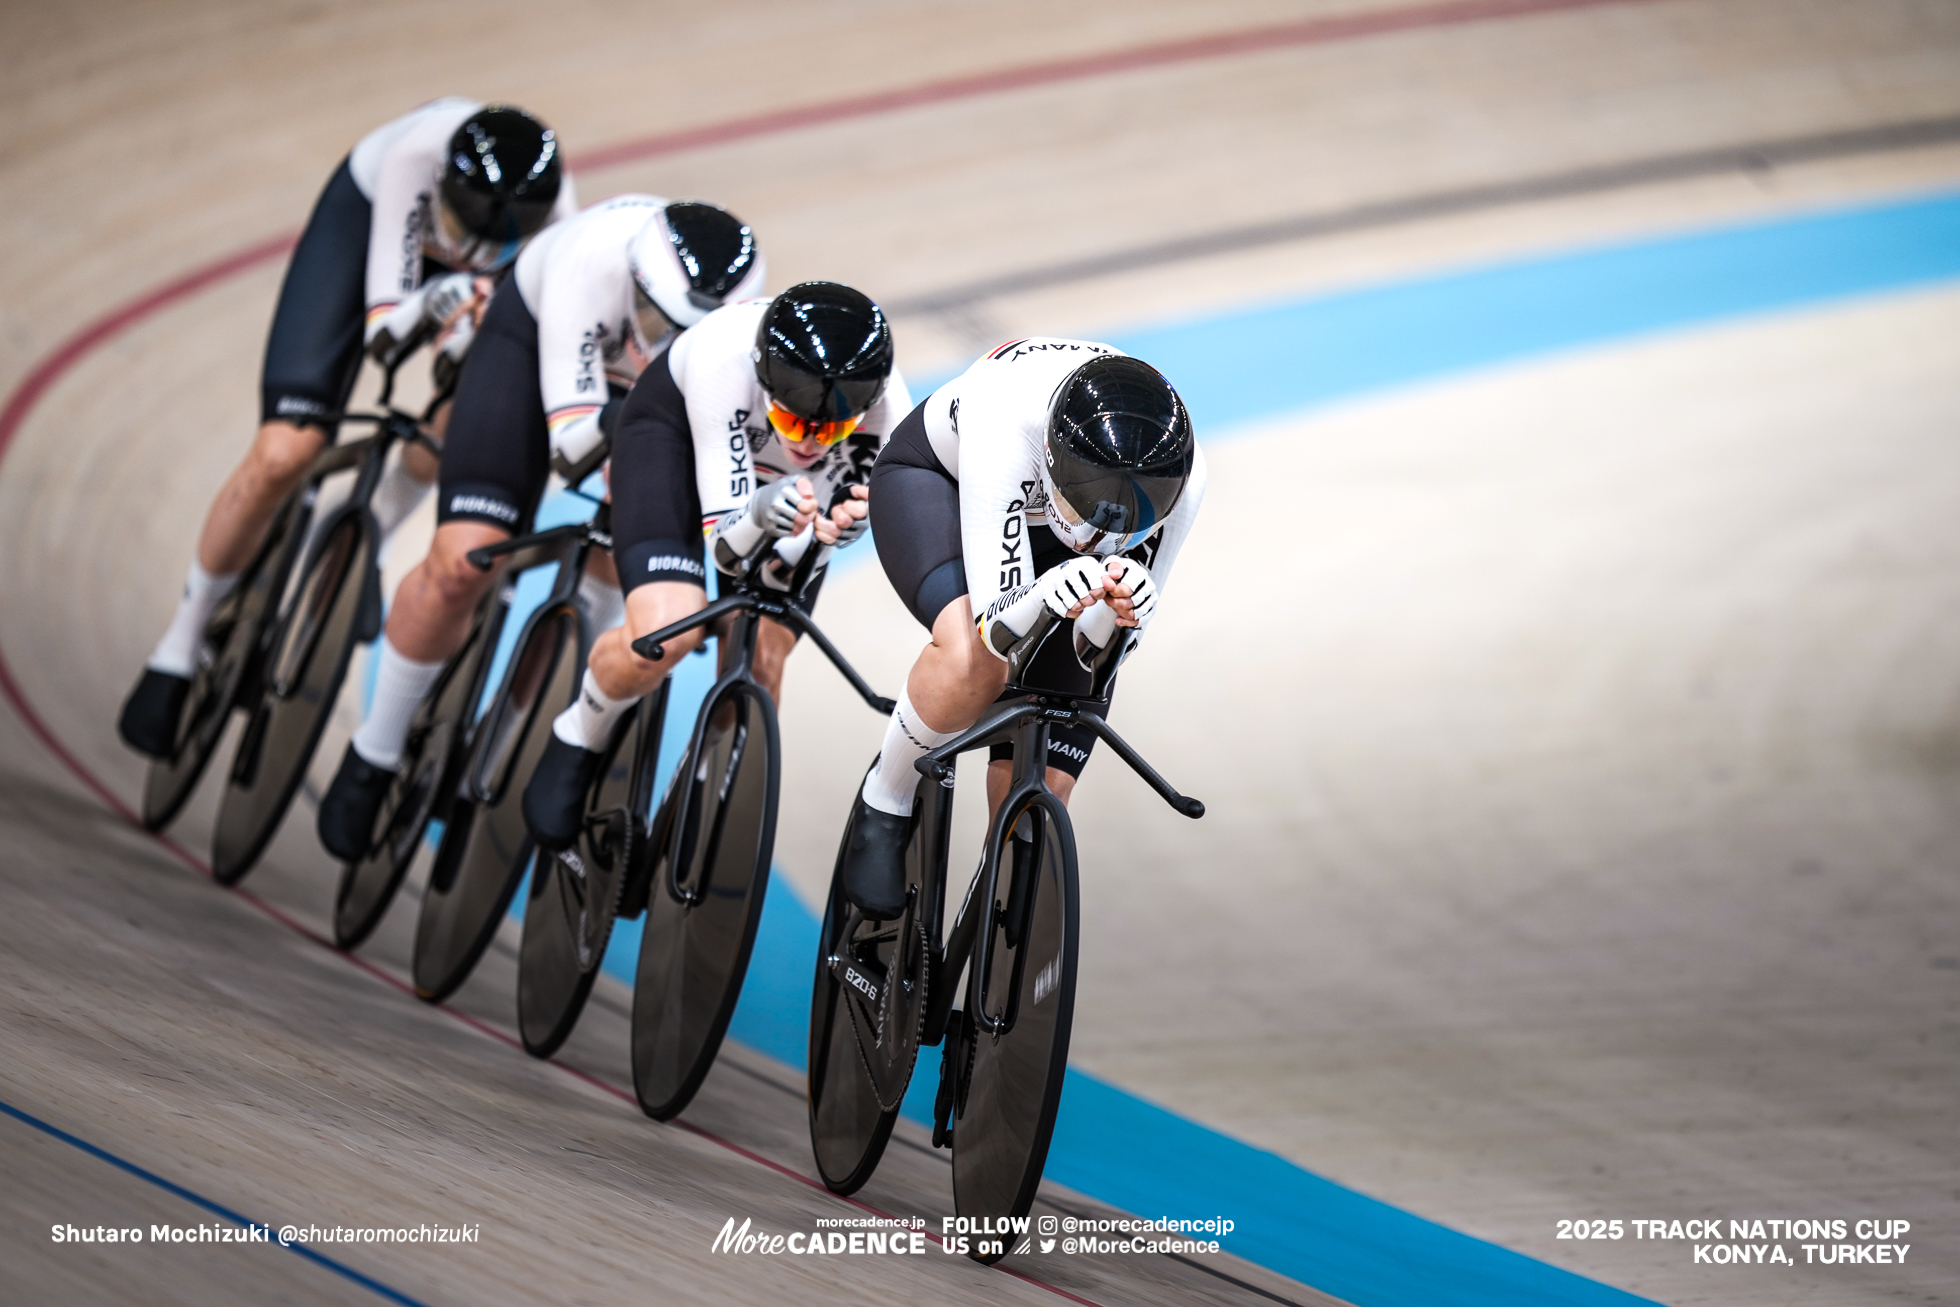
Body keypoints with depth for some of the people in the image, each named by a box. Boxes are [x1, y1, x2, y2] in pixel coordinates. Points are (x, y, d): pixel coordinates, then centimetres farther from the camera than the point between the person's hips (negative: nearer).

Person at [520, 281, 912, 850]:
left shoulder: (883, 412, -35)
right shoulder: (724, 354, -43)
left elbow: (787, 565, -25)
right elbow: (726, 548, -36)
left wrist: (825, 531, -47)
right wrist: (761, 515, -58)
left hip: (781, 479, 3)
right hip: (678, 423, -3)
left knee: (759, 665, -8)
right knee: (666, 632, -25)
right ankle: (577, 741, 8)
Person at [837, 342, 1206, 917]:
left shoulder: (1180, 476, -34)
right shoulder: (1007, 421, -45)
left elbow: (1098, 654, -24)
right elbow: (998, 631, -41)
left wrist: (1117, 609, -47)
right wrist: (1047, 599, -63)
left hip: (1042, 524, 3)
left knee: (1039, 786, -8)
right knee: (977, 660, -35)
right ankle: (884, 802, -7)